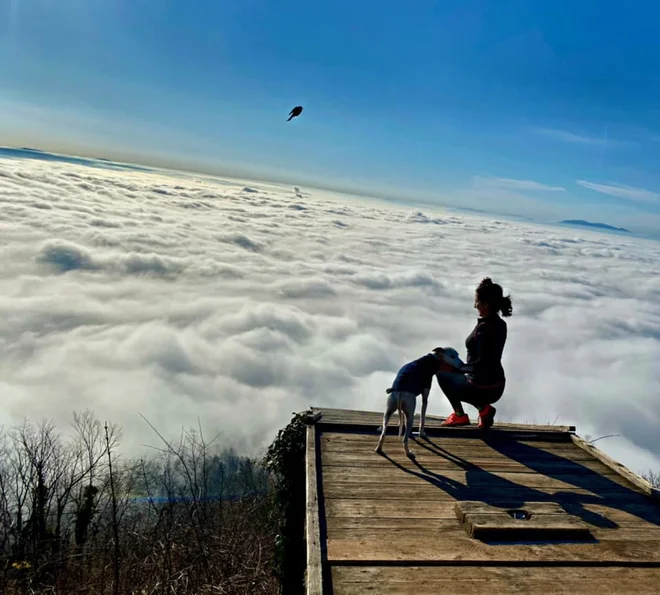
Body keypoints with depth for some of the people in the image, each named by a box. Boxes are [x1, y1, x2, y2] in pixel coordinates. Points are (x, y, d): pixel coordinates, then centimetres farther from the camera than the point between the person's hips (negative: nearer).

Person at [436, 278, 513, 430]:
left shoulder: (483, 328, -25)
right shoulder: (500, 324, 1)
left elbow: (481, 364, -26)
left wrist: (456, 369, -17)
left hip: (481, 387, -9)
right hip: (497, 387, 9)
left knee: (442, 373, 15)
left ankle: (460, 415, 9)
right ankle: (483, 408, 12)